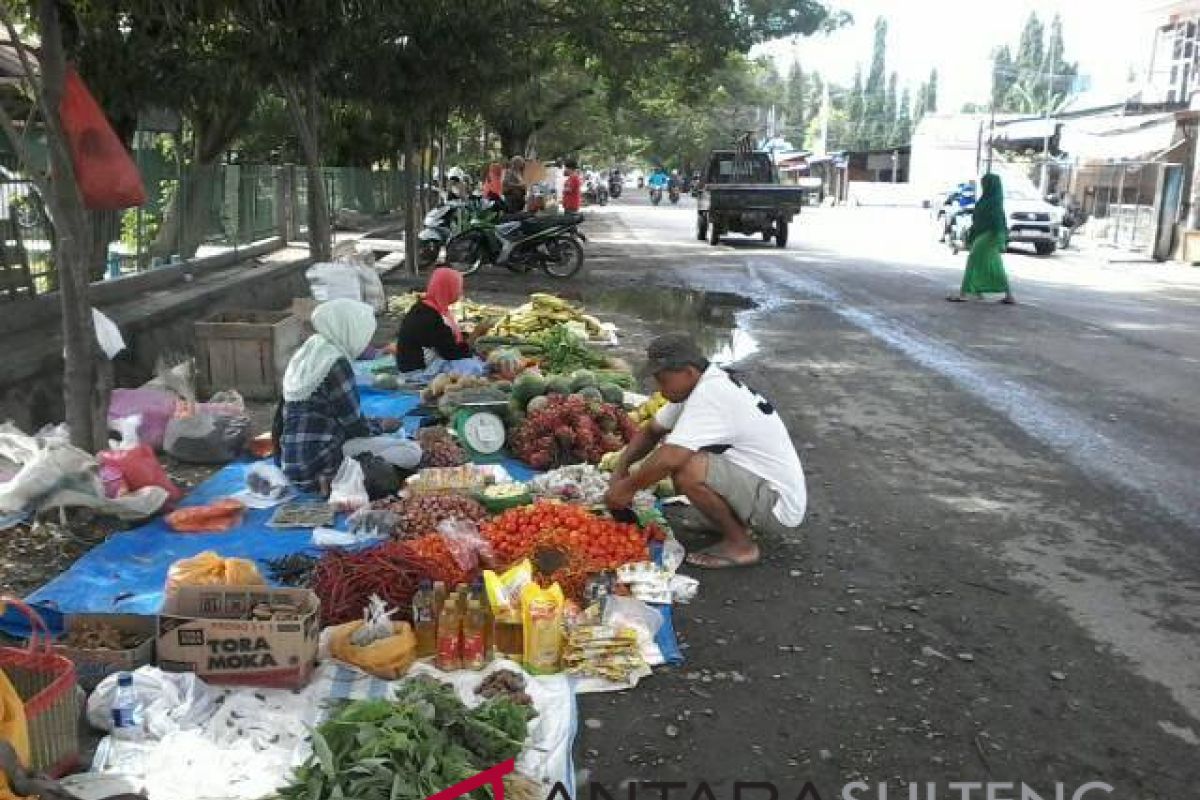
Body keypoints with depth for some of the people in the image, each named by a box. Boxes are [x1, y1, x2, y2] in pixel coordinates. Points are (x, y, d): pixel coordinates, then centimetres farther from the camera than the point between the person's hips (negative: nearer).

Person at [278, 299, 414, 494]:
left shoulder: (309, 352, 12)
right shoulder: (335, 363, -15)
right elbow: (354, 425, -11)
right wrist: (381, 426, 10)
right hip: (318, 461, -10)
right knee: (412, 452, -9)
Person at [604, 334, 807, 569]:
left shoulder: (711, 394, -26)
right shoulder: (701, 384, 3)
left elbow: (669, 460, -32)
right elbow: (651, 432, 12)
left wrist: (627, 488, -17)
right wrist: (621, 468, -4)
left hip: (781, 506, -10)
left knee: (686, 470, -28)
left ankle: (740, 544, -6)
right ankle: (738, 521, 14)